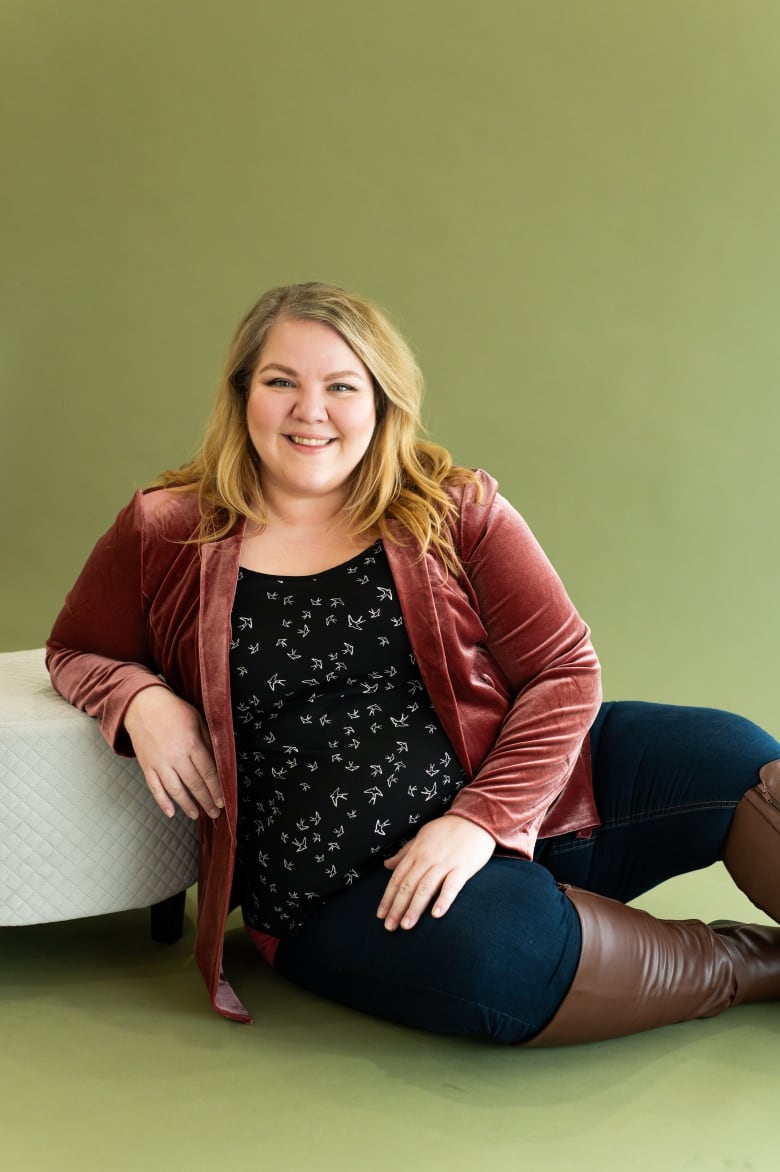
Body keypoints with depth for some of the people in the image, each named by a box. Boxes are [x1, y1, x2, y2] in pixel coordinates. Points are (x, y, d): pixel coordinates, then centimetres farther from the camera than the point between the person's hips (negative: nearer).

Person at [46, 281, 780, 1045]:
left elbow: (563, 673, -2)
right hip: (343, 887, -2)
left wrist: (479, 819, -17)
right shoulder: (164, 534, 3)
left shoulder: (457, 511, 2)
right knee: (505, 952, -34)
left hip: (520, 789, 3)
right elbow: (76, 652, 17)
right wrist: (140, 700, -7)